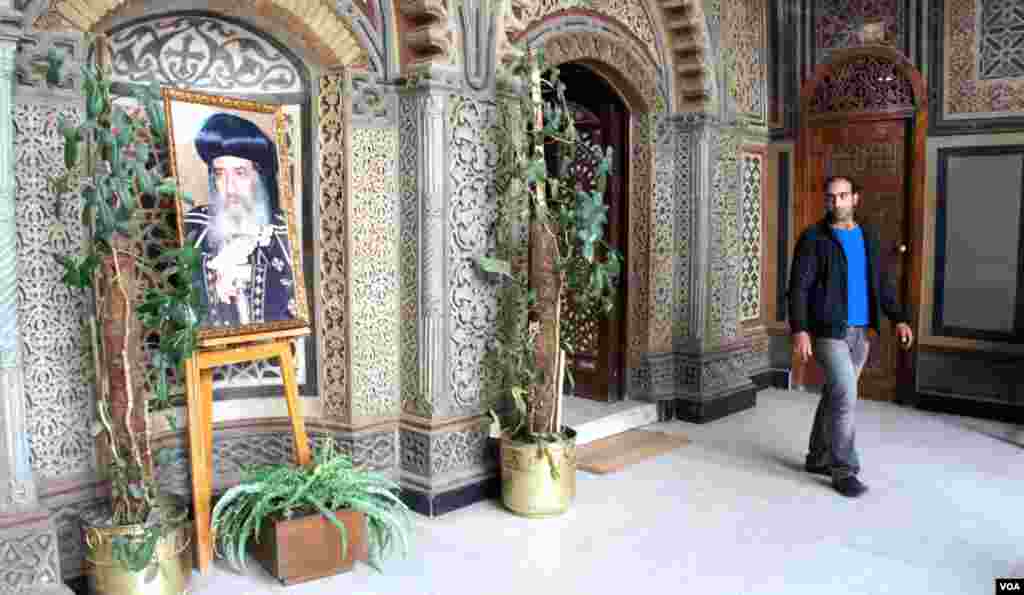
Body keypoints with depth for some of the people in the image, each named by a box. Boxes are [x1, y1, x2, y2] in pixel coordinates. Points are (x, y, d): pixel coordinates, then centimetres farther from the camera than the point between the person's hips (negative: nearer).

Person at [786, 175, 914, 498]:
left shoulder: (868, 236, 11)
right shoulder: (813, 238, -7)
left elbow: (882, 283, 15)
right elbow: (798, 287, -12)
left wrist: (899, 319, 3)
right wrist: (799, 329, -22)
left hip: (860, 331, 6)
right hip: (829, 331, -6)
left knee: (835, 396, 12)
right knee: (845, 397, -12)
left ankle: (818, 458, 25)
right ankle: (844, 470, -3)